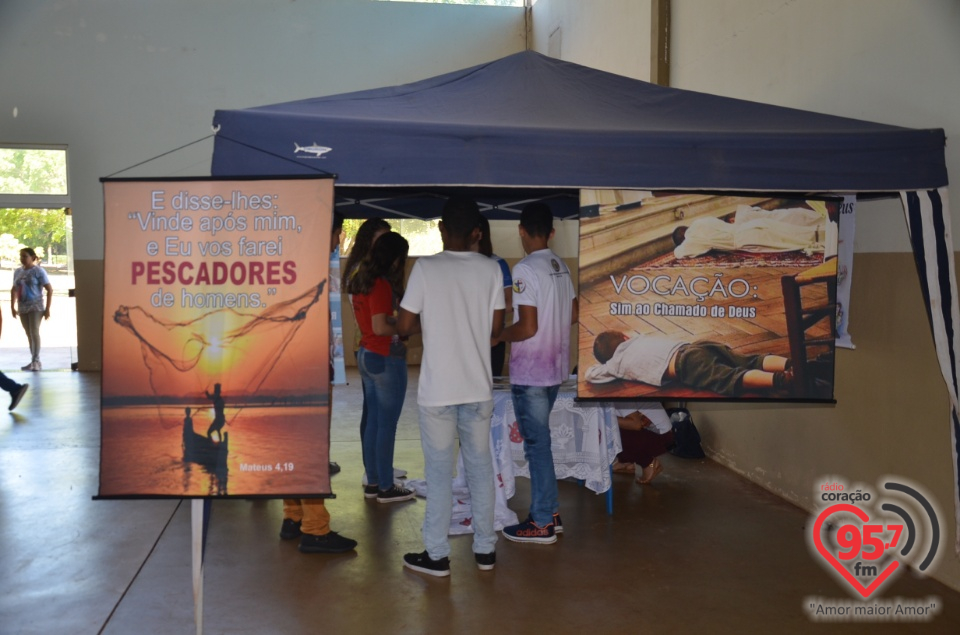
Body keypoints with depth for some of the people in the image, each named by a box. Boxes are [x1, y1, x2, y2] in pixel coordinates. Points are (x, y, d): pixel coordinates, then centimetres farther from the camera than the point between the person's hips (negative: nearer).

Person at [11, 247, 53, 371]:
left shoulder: (38, 271, -7)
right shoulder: (18, 272, 9)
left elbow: (50, 289, -8)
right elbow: (14, 290, 21)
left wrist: (47, 309, -11)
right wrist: (12, 306, 15)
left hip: (36, 307, -5)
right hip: (22, 308, 6)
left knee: (34, 332, -13)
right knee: (29, 335, 7)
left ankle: (36, 361, -13)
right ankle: (34, 361, 11)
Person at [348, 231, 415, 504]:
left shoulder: (362, 281, 10)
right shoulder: (382, 285, -18)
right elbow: (380, 327, -24)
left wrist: (397, 321, 13)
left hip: (367, 355, 9)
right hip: (386, 358, -9)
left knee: (372, 421, 14)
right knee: (387, 424, -1)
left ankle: (373, 481, 22)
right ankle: (386, 487, 8)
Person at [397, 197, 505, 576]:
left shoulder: (426, 267, -10)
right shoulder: (490, 269, -1)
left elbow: (404, 326, -7)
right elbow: (496, 328, 3)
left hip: (438, 388, -3)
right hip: (478, 387, 3)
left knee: (439, 472, 6)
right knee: (480, 467, 13)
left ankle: (437, 555, 15)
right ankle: (485, 549, 23)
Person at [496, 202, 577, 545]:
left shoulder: (525, 269, -18)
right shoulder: (561, 267, 7)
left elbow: (527, 327, -21)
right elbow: (573, 315, 15)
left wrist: (498, 336, -6)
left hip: (529, 372, -8)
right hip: (554, 368, 8)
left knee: (536, 443, 1)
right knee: (538, 439, 18)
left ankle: (542, 523, 10)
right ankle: (549, 510, 26)